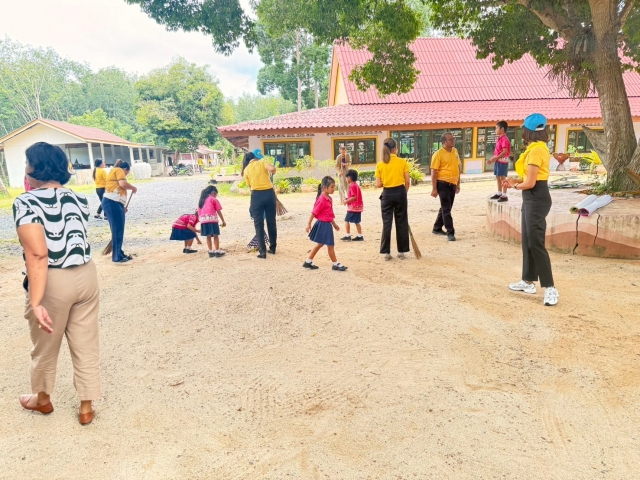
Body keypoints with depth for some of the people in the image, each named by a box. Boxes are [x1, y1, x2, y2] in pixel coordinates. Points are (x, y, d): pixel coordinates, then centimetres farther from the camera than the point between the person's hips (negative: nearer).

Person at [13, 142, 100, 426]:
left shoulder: (27, 203, -14)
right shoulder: (78, 199, 5)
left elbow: (38, 255, -24)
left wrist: (36, 302, -26)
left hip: (54, 282, -5)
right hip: (86, 275, 5)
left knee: (45, 347, 19)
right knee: (86, 345, 13)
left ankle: (42, 399, 43)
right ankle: (86, 407, 26)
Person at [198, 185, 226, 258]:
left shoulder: (201, 201, 21)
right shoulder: (214, 199, 4)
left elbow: (199, 213, 18)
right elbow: (219, 211, 1)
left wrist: (201, 221, 21)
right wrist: (223, 221, 6)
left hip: (203, 220, 5)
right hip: (212, 219, -5)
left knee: (208, 236, 11)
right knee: (215, 235, 2)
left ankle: (211, 251, 13)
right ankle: (217, 251, 3)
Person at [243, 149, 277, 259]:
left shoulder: (246, 170, 10)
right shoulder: (262, 161, 6)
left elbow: (250, 185, 7)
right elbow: (272, 169, -14)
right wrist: (272, 172, 8)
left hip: (257, 195, -1)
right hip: (269, 193, 1)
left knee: (259, 224, 4)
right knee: (271, 222, 13)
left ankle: (262, 251, -1)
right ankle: (272, 248, 24)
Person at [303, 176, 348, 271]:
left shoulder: (329, 199, 10)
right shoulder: (322, 199, -19)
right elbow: (314, 212, -17)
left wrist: (334, 224, 22)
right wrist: (309, 224, -15)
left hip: (327, 224, 10)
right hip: (323, 224, -10)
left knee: (320, 244, 17)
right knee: (330, 245, 0)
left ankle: (308, 262, 24)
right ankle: (336, 264, 13)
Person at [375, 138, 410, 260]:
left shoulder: (380, 165, -2)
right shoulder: (402, 162, -3)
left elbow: (378, 185, -3)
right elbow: (407, 182, -2)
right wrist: (404, 194, 12)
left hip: (387, 194, 0)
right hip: (400, 193, 0)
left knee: (387, 223, 6)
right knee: (401, 222, 9)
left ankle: (386, 252, 7)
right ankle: (401, 251, 15)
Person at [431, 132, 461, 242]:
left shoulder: (455, 151, 10)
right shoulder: (438, 154, -11)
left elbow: (458, 168, 18)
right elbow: (434, 172, -13)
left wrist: (458, 184, 17)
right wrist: (434, 189, -16)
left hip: (452, 184, 7)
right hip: (443, 184, -7)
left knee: (446, 208, 15)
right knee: (446, 209, -5)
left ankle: (437, 228, 29)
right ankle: (450, 233, -1)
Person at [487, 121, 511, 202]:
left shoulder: (504, 139, -15)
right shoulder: (499, 138, 14)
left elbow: (505, 151, -22)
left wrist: (495, 158, -23)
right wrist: (493, 159, 8)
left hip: (503, 161, -10)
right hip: (497, 161, 10)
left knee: (503, 178, -6)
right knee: (498, 177, 14)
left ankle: (504, 196, -3)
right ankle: (499, 193, 23)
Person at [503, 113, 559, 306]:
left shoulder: (536, 150, -18)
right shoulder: (538, 147, 14)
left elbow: (530, 183, -18)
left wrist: (515, 185, 0)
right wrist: (516, 180, 6)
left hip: (536, 199, -11)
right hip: (532, 198, 11)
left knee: (536, 244, -9)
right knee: (527, 242, 15)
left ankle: (550, 289, -4)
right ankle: (528, 282, 24)